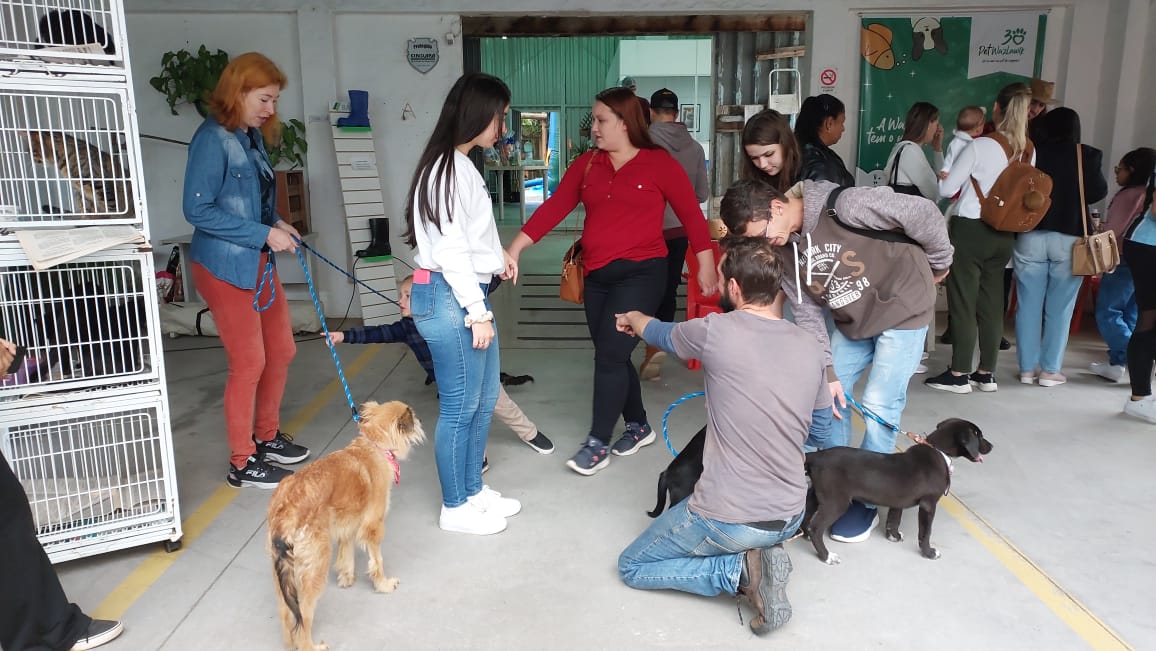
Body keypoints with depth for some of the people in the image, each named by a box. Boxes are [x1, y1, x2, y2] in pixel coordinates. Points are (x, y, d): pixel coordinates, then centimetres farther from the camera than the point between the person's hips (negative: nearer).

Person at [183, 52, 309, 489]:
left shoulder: (252, 135, 9)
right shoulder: (213, 138, -16)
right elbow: (197, 210, -21)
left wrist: (277, 224, 0)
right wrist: (265, 234, -20)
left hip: (258, 261, 9)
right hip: (224, 266, -9)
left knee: (281, 351, 15)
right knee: (249, 363, -1)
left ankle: (266, 437, 34)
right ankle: (243, 464, 16)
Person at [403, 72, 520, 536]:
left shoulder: (460, 165, 15)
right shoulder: (447, 168, -16)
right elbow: (451, 248, -20)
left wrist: (497, 256, 9)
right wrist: (477, 312, -18)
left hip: (468, 293, 10)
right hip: (449, 298, -10)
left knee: (484, 399, 17)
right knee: (460, 406, 1)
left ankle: (473, 490, 32)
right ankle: (455, 508, 17)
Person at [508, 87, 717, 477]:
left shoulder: (659, 163, -3)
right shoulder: (587, 164, 8)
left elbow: (691, 213, -1)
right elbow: (554, 207, 1)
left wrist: (705, 265, -3)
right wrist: (515, 249, -7)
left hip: (641, 273, -5)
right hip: (597, 276, 5)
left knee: (609, 354, -8)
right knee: (612, 356, 11)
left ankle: (597, 443, 5)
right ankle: (639, 426, 31)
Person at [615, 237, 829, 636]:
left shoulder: (716, 332, -16)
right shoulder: (811, 348, -1)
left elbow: (663, 334, 8)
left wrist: (633, 318, 30)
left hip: (728, 520, -6)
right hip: (791, 517, 6)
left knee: (631, 567, 16)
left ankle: (742, 569, -2)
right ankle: (757, 555, 7)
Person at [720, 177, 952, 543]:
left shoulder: (844, 206, -31)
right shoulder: (784, 248, -9)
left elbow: (923, 214, -20)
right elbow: (807, 313, -6)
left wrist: (939, 263, -5)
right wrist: (826, 372, -12)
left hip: (902, 310, -6)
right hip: (852, 321, 7)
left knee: (879, 405, -8)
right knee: (827, 395, 5)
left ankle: (866, 501, 9)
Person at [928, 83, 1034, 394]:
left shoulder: (979, 146, -14)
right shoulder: (1029, 151, 4)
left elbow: (947, 189, -9)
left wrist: (944, 177, 13)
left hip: (970, 230, -6)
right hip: (1004, 234, 6)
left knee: (963, 303, 0)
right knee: (991, 303, 11)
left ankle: (959, 374, 4)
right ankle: (986, 373, 19)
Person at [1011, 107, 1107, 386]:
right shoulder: (1087, 155, -3)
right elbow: (1097, 192, 3)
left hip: (1030, 236, 1)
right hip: (1069, 239, -1)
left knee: (1028, 306, 8)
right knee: (1059, 309, 7)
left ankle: (1027, 368, 12)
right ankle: (1050, 370, 10)